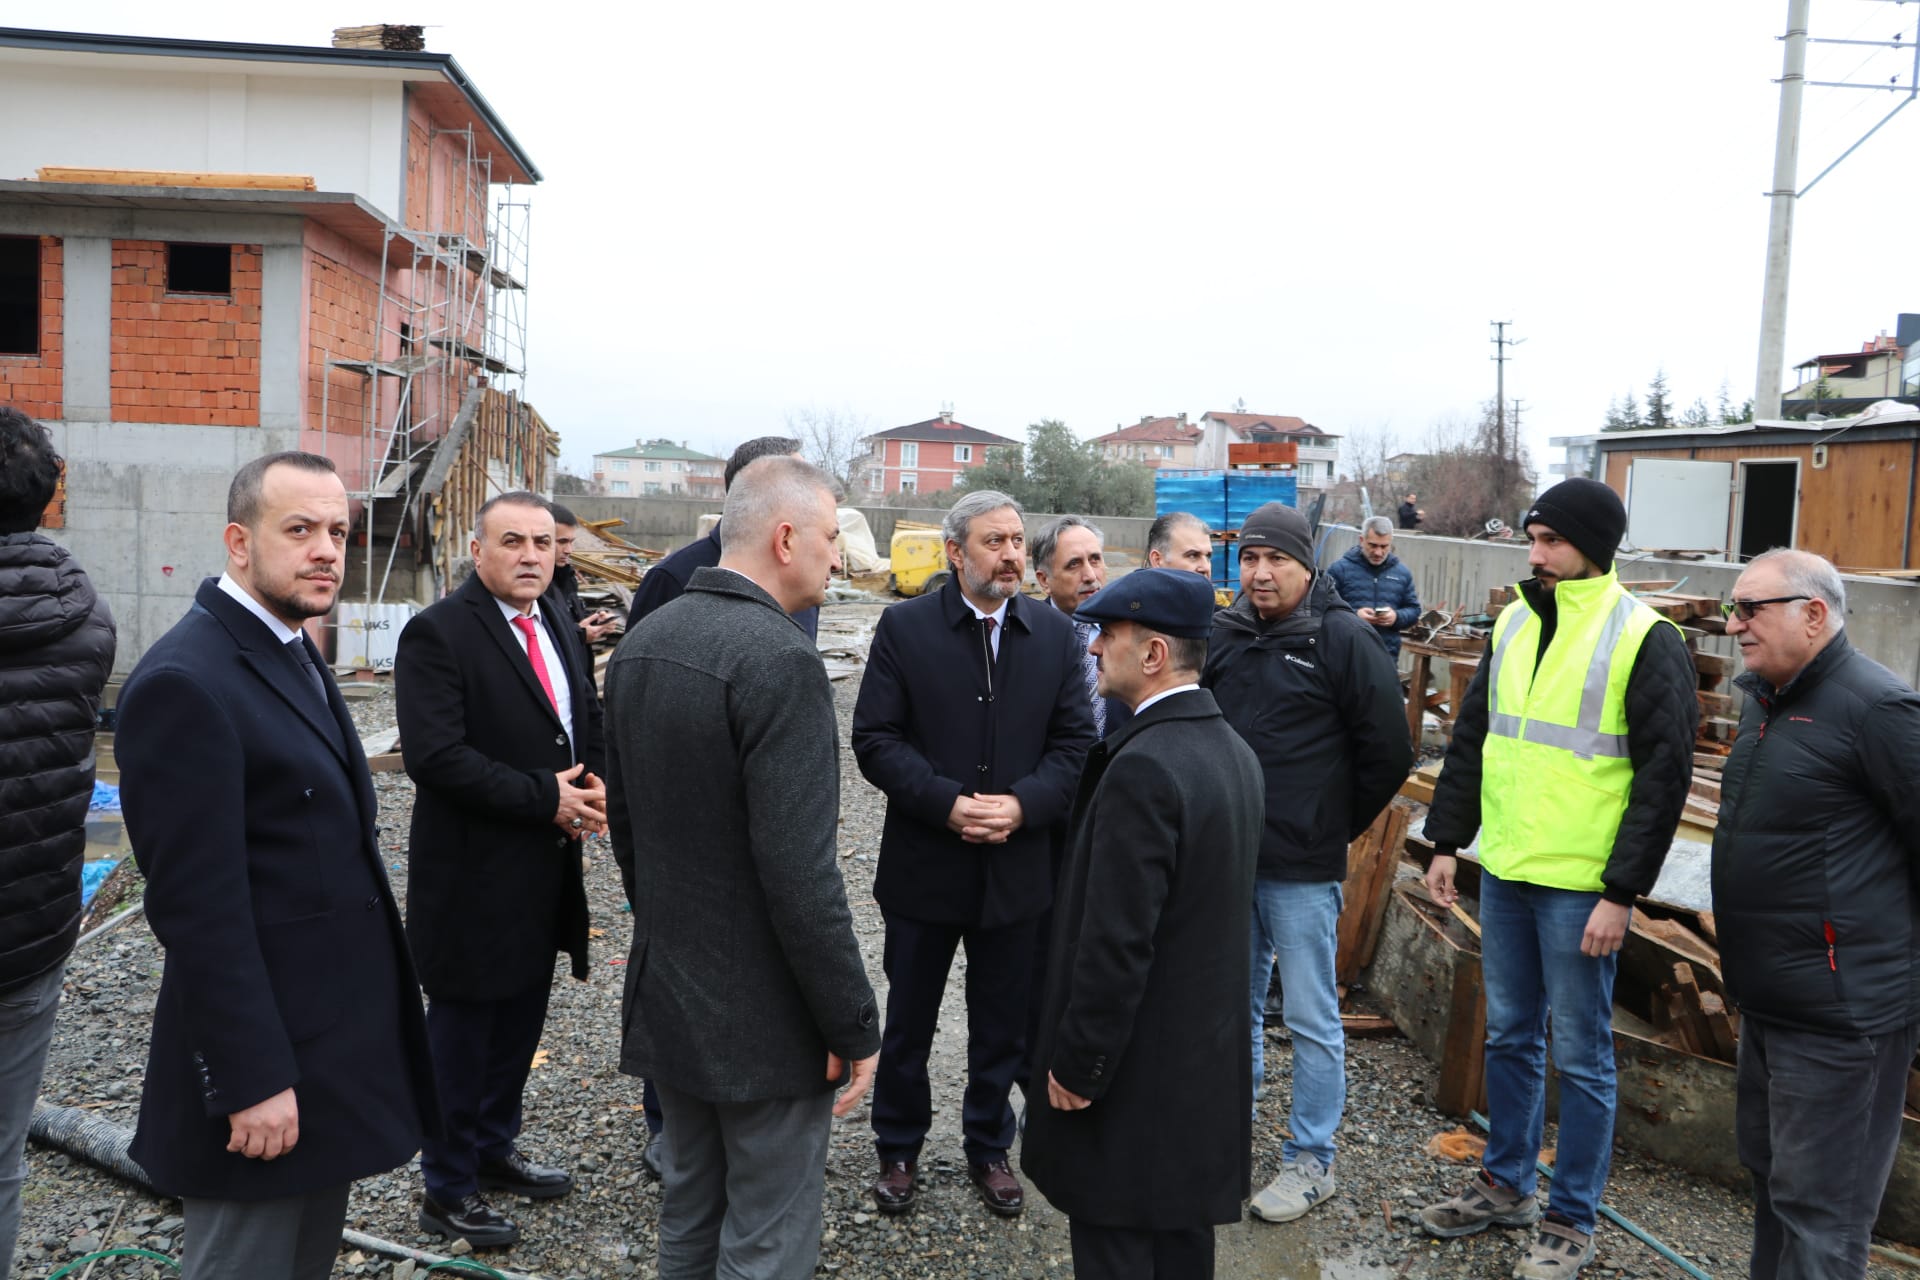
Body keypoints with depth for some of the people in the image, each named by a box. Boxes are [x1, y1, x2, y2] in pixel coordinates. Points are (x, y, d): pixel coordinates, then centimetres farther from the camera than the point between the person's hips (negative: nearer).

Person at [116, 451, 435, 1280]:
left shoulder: (290, 652, 10)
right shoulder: (185, 682, -20)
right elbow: (199, 904, -23)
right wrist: (252, 1081, -21)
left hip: (334, 1039, 9)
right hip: (267, 1057, -9)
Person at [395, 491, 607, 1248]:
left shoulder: (556, 630, 11)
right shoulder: (438, 633, -15)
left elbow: (588, 725, 18)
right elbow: (436, 756, -24)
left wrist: (596, 785, -4)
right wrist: (545, 797, -21)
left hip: (546, 872, 7)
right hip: (473, 875, -7)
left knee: (520, 1022, 19)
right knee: (463, 1029, 7)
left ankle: (494, 1150, 38)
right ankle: (447, 1190, 23)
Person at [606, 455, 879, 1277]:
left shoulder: (641, 644, 5)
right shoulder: (781, 659, -21)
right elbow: (799, 871, -24)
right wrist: (855, 1025, -15)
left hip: (665, 993, 8)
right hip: (764, 1018, -8)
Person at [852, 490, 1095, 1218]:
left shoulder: (1055, 634, 1)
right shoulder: (904, 627, -6)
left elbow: (1075, 742, -1)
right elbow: (876, 739, -11)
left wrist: (1024, 804, -17)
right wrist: (948, 803, -21)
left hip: (1017, 866, 2)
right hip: (923, 864, -2)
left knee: (1002, 1027, 16)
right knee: (908, 1022, 15)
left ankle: (989, 1146, 37)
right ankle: (898, 1148, 35)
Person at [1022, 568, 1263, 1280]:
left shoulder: (1143, 767, -25)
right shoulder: (1234, 749, 5)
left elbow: (1116, 943, -25)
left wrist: (1077, 1066, -15)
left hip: (1135, 1068, -9)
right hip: (1206, 1055, 9)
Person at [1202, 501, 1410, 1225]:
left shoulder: (1343, 639, -10)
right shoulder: (1222, 635, 5)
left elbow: (1389, 753, -5)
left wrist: (1338, 826, 1)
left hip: (1302, 869, -5)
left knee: (1310, 1018, 6)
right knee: (1235, 1006, 18)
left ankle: (1311, 1161, 20)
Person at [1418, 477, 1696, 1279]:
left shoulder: (1645, 641, -11)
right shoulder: (1515, 623, 8)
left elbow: (1663, 777, -12)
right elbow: (1472, 739, 14)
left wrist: (1621, 893, -15)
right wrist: (1447, 842, 11)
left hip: (1581, 885, -6)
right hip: (1504, 871, 6)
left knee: (1579, 1053, 6)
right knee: (1509, 1034, 17)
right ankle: (1507, 1184, 33)